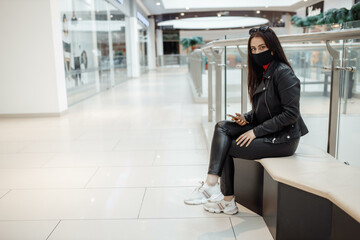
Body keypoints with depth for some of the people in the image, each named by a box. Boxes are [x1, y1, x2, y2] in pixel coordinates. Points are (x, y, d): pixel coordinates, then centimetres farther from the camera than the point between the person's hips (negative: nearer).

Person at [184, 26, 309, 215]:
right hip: (264, 131, 8)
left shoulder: (283, 73, -16)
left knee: (226, 148, -13)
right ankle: (212, 184, -14)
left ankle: (227, 200, 2)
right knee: (222, 127, -10)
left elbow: (291, 113, -21)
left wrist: (256, 131, -20)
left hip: (283, 139, -8)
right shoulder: (262, 73, 12)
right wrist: (246, 118, -3)